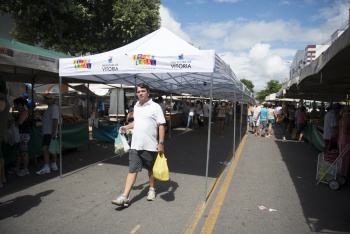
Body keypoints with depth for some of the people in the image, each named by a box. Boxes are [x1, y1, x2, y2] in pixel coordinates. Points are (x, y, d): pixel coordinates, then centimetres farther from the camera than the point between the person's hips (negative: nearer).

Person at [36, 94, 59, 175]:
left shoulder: (54, 107, -11)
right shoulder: (49, 108, 21)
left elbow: (55, 120, -20)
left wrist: (53, 132, -26)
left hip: (50, 132, -10)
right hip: (47, 132, 10)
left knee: (45, 148, -15)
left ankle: (46, 167, -14)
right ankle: (54, 165, 18)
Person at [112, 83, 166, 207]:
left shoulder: (155, 107, -10)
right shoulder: (136, 106, 10)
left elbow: (161, 125, -11)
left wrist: (161, 143, -16)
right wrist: (126, 127, 8)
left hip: (150, 146, -4)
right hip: (135, 145, 5)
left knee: (151, 169, 15)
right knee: (132, 170, 2)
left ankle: (152, 189, 37)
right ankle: (124, 197, 3)